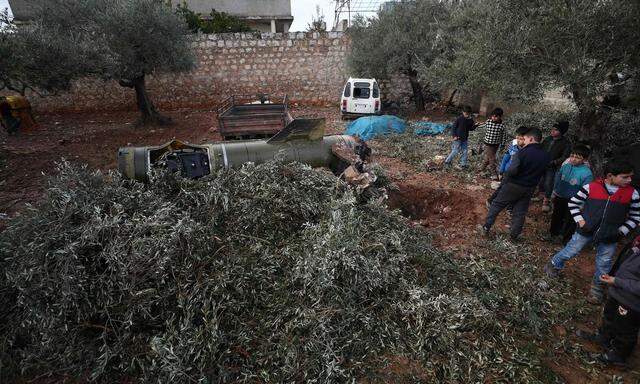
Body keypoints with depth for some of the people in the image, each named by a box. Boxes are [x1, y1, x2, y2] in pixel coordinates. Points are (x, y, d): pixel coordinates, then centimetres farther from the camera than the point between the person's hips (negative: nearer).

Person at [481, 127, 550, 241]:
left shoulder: (524, 152, -21)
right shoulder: (545, 156, -1)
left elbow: (512, 170, -26)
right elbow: (542, 172, 8)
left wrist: (505, 180, -9)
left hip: (513, 185, -5)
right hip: (529, 189, 5)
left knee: (497, 205, 11)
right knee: (520, 212, 14)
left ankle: (487, 226, 15)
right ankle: (514, 235, 22)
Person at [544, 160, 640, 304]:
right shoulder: (591, 187, -12)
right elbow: (573, 203, -1)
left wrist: (622, 231, -3)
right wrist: (580, 221, -8)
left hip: (609, 237, 2)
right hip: (586, 231, -2)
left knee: (604, 264, 13)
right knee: (569, 252, 9)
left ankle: (597, 287, 33)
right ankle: (553, 266, 34)